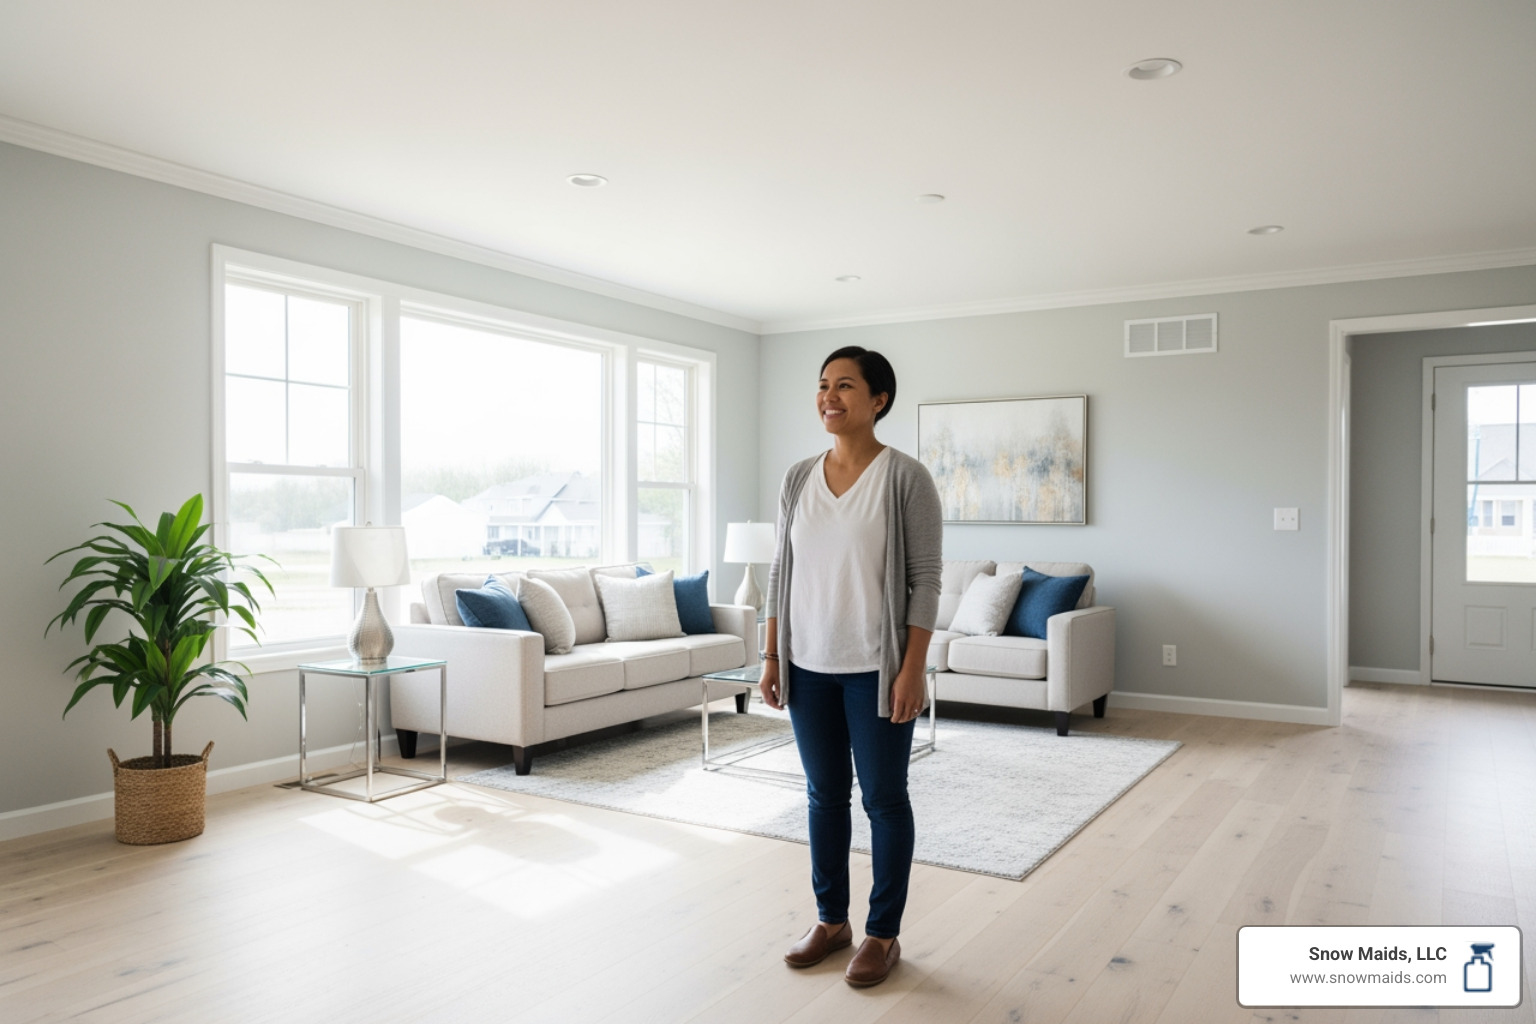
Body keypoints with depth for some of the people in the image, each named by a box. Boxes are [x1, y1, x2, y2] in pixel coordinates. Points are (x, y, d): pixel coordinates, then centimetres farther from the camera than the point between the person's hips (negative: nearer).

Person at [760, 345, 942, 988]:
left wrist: (912, 669, -15)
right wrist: (772, 657, 6)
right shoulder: (799, 479, 6)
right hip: (809, 667, 5)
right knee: (824, 795, 15)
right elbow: (781, 573, 9)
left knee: (883, 799, 8)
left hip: (875, 668, -5)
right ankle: (830, 920, 32)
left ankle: (883, 934, 24)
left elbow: (925, 579, -10)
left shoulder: (905, 478, -9)